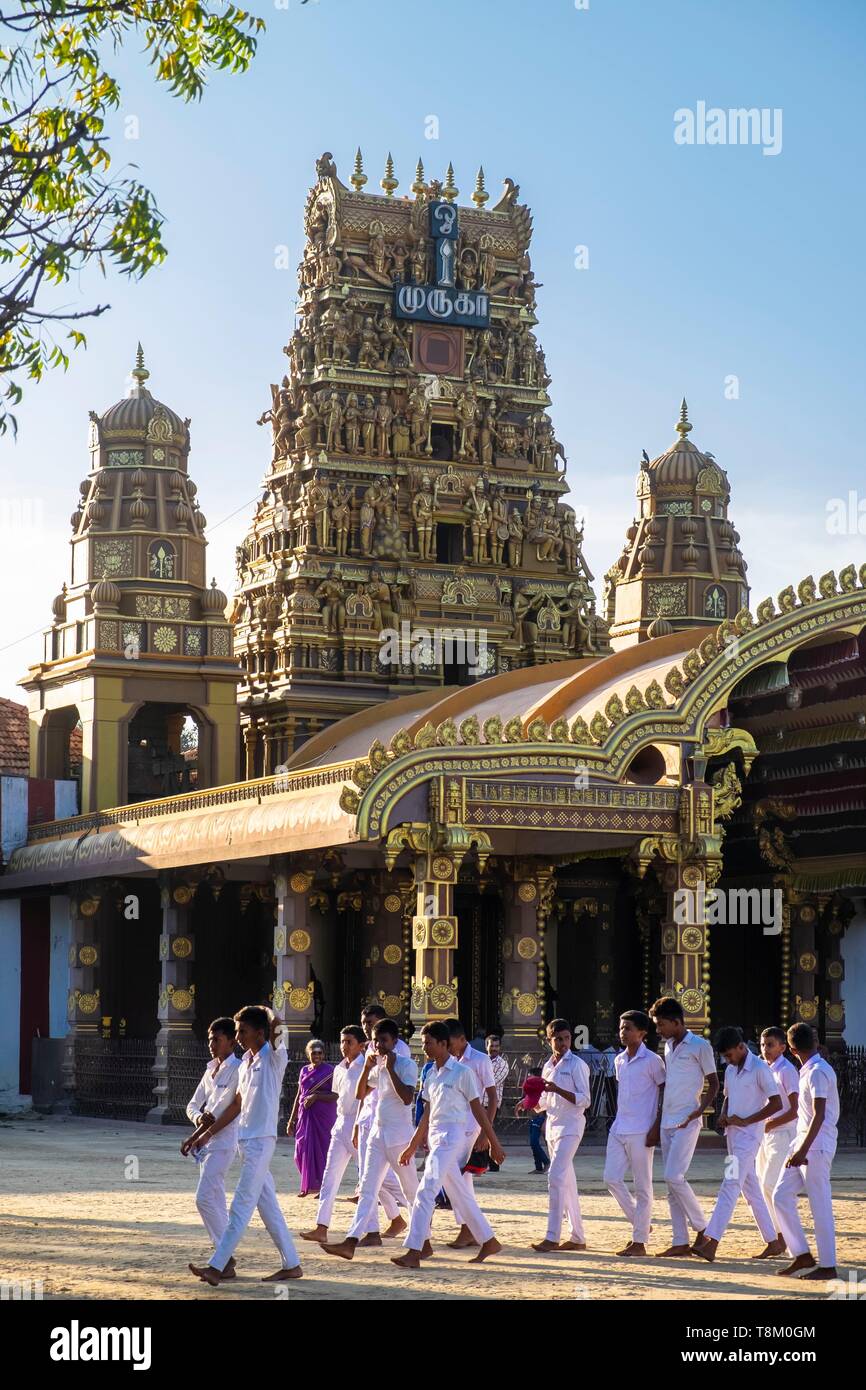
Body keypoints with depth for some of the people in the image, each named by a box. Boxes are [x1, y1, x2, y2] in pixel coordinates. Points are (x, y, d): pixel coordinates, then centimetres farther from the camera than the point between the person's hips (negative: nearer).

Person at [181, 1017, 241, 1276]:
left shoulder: (236, 1070, -10)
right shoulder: (211, 1070, 16)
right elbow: (193, 1105, 16)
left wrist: (196, 1136, -12)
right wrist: (199, 1119, -8)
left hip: (222, 1142, -9)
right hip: (205, 1142, 9)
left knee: (205, 1198, -16)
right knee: (216, 1202, 9)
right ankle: (224, 1259, 14)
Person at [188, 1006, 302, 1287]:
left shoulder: (274, 1057, -6)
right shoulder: (246, 1063, 15)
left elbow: (277, 1040, -28)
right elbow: (237, 1105, 20)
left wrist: (274, 1029, -46)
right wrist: (208, 1134, 19)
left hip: (261, 1140, -9)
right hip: (246, 1140, 9)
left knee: (241, 1207, -10)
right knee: (267, 1206, 11)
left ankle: (216, 1267, -13)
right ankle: (291, 1265, 16)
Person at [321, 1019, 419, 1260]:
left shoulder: (406, 1065, -10)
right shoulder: (377, 1066, 12)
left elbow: (407, 1097, -23)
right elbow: (360, 1094, 14)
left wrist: (390, 1068, -20)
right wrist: (367, 1067, 2)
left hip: (399, 1136, -7)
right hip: (377, 1133, 7)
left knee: (410, 1188, 7)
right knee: (368, 1188, -3)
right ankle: (351, 1242, -12)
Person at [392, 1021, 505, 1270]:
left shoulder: (462, 1072, -7)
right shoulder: (431, 1075, 14)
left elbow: (477, 1109, -5)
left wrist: (494, 1142, -3)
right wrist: (413, 1146, 21)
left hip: (452, 1135, -8)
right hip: (434, 1136, 8)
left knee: (426, 1191, -17)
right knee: (462, 1194, 14)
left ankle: (413, 1252, -22)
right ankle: (489, 1242, 25)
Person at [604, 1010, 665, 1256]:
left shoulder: (652, 1061, -8)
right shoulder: (619, 1060, 13)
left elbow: (665, 1092, -7)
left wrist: (657, 1127, -12)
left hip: (641, 1132, -7)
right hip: (619, 1129, 7)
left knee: (642, 1187, -2)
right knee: (612, 1178, 1)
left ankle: (639, 1241, 3)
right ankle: (639, 1224, 18)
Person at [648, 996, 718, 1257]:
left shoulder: (700, 1046, -7)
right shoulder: (669, 1046, 16)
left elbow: (713, 1084, -5)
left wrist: (699, 1110, -19)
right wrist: (657, 1124, 20)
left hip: (686, 1122, -8)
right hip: (667, 1123, 8)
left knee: (673, 1176, -16)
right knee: (671, 1181, 5)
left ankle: (702, 1228, 0)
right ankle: (680, 1243, 7)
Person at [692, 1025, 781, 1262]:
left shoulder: (760, 1069, -11)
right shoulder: (730, 1071, 13)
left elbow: (776, 1104, -13)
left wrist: (745, 1120, -15)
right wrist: (723, 1116, 5)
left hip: (749, 1135, -9)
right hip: (733, 1135, 9)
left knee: (730, 1185, -16)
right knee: (751, 1189, 12)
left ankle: (711, 1242, -24)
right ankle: (772, 1240, 19)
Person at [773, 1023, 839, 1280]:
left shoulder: (818, 1072, -16)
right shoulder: (809, 1071, 14)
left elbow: (819, 1116, -22)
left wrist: (803, 1150, -25)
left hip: (817, 1146, -10)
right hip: (803, 1143, 10)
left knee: (820, 1206, -4)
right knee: (782, 1196, 6)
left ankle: (828, 1266, 3)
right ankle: (802, 1255, 11)